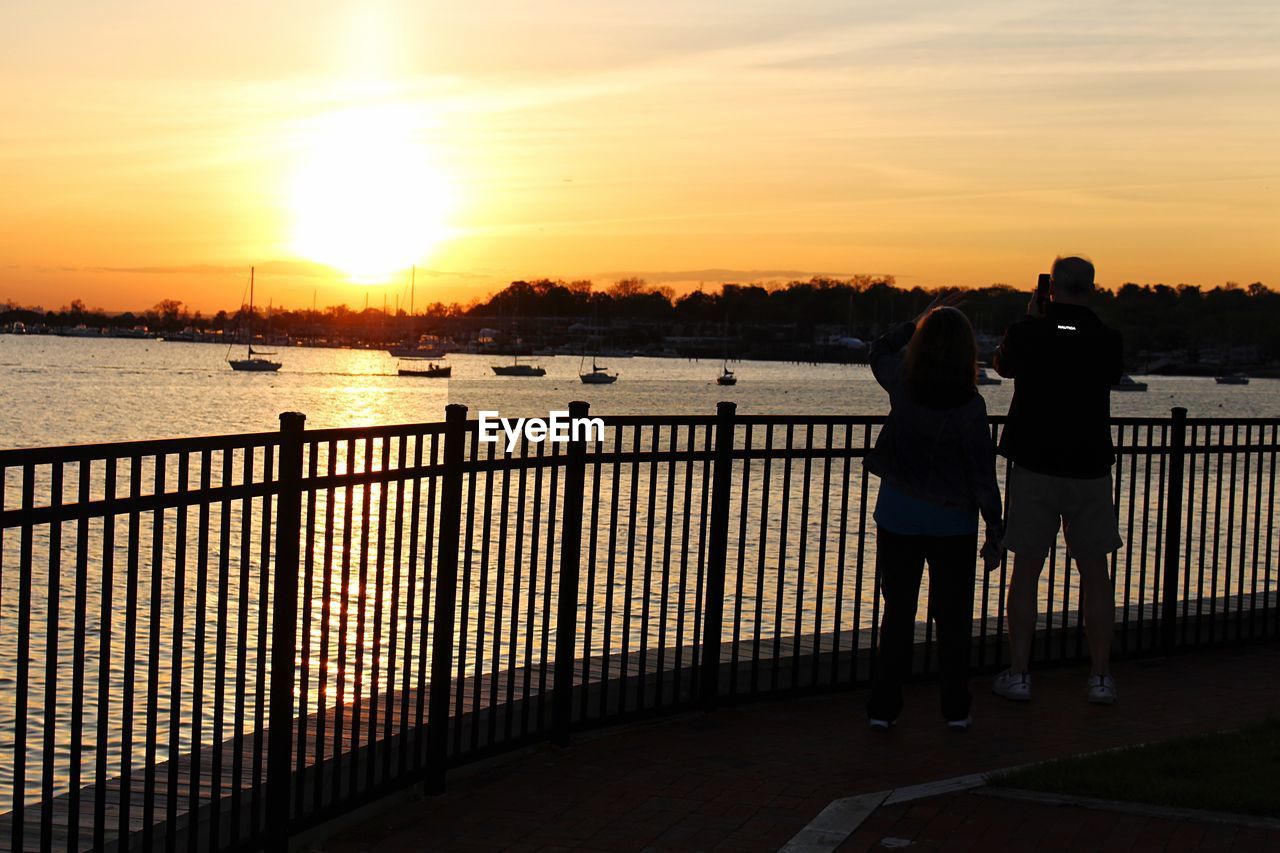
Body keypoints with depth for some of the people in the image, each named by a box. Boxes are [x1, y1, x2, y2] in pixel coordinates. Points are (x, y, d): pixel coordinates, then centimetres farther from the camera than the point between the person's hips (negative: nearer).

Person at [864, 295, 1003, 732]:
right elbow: (983, 473, -11)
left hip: (898, 516, 2)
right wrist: (994, 531, -4)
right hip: (952, 523, -2)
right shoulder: (969, 405, -15)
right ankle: (955, 709, 14)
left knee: (897, 614, 10)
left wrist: (920, 320, 20)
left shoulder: (902, 385, -8)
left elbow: (879, 351, 17)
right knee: (953, 618, 10)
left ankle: (883, 707, 10)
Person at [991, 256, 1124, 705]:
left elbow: (1003, 365, 15)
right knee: (1094, 572, 8)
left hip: (1034, 466, -1)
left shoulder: (1027, 333, -6)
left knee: (1026, 570, 5)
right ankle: (1100, 676, 11)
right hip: (1090, 468, 1)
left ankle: (1018, 674, 5)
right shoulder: (1107, 339, -2)